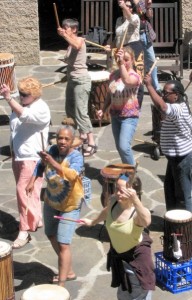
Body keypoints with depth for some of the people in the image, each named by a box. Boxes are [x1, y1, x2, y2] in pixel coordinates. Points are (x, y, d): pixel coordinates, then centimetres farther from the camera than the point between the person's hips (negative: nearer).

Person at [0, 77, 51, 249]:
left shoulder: (41, 109, -16)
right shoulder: (20, 105, 6)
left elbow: (24, 116, -36)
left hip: (33, 158, -8)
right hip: (18, 157, 8)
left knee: (24, 192, -11)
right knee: (29, 192, 15)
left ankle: (25, 230, -5)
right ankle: (36, 220, 30)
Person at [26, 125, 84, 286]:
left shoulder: (76, 156, -25)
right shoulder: (53, 150, -11)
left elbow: (72, 175, -45)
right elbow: (41, 165, 10)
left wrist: (52, 163, -55)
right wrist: (32, 181, -3)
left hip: (70, 205, -7)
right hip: (51, 202, 7)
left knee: (63, 243, -14)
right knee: (51, 235, 23)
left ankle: (61, 285, -12)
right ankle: (68, 271, 41)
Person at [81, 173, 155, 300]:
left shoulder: (138, 212, -33)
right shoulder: (113, 201, -15)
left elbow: (146, 222, -59)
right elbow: (107, 212, 10)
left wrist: (135, 199, -70)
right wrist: (93, 222, 27)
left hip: (136, 255, -6)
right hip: (117, 253, 6)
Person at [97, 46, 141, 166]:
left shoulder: (134, 76, -14)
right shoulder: (114, 75, 6)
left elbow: (127, 81, -39)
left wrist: (122, 63, -40)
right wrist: (103, 110, 7)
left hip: (129, 116, -7)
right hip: (115, 115, 7)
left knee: (124, 147, -18)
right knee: (119, 147, 14)